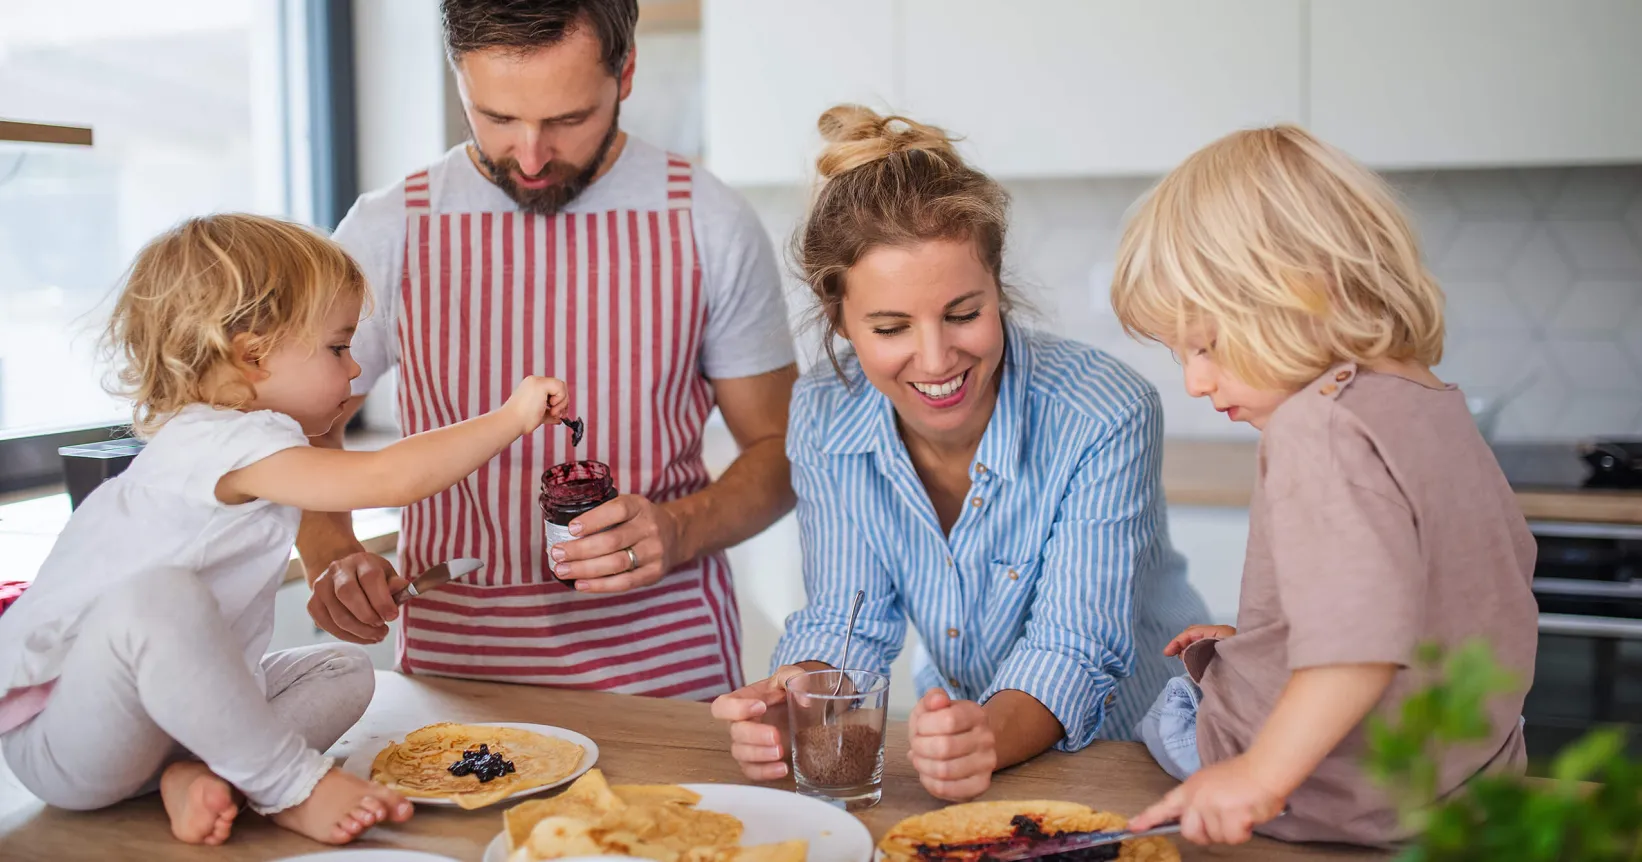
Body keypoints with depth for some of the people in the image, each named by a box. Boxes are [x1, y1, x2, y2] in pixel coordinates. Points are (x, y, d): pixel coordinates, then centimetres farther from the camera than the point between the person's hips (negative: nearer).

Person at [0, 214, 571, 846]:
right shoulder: (223, 442, -24)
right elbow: (391, 478, -34)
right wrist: (512, 417, -26)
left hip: (171, 702, 10)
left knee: (342, 670, 7)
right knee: (156, 597, -39)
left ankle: (202, 773, -16)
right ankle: (293, 787, -27)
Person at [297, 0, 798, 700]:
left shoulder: (711, 226, -1)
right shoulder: (386, 231, 1)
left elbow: (779, 446, 5)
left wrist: (681, 530, -14)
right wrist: (329, 556, -8)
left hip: (666, 662, -3)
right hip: (452, 660, 3)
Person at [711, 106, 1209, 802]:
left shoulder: (1106, 418, -21)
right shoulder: (823, 418, -9)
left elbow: (1072, 649, -20)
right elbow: (847, 621, -6)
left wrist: (991, 738, -39)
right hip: (957, 734, 4)